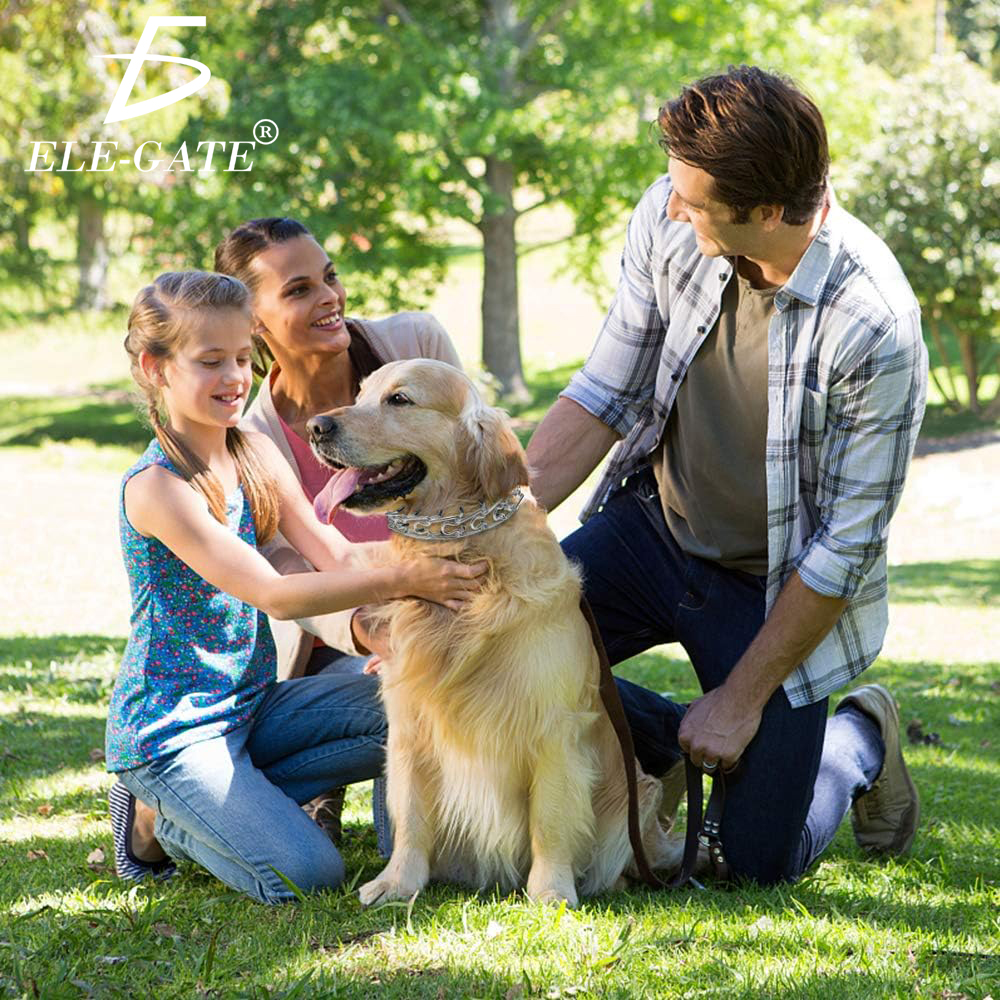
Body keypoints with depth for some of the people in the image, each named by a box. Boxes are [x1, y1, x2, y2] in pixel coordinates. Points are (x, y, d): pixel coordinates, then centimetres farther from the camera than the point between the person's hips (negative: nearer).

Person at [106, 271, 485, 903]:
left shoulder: (256, 455, 4)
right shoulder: (156, 487, -20)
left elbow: (335, 554, -2)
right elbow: (273, 595, -26)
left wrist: (425, 572, -21)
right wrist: (401, 580, -32)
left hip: (254, 702, 8)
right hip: (172, 727, -8)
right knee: (307, 875, -21)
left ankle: (229, 798, 1)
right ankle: (158, 820, 5)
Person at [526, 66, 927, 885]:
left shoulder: (875, 328, -31)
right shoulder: (668, 220, -17)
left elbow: (847, 548, -21)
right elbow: (606, 396, -6)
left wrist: (742, 699, -15)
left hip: (778, 588, -4)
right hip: (653, 529, 4)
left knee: (762, 861, -2)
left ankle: (861, 741, 31)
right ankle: (670, 748, 15)